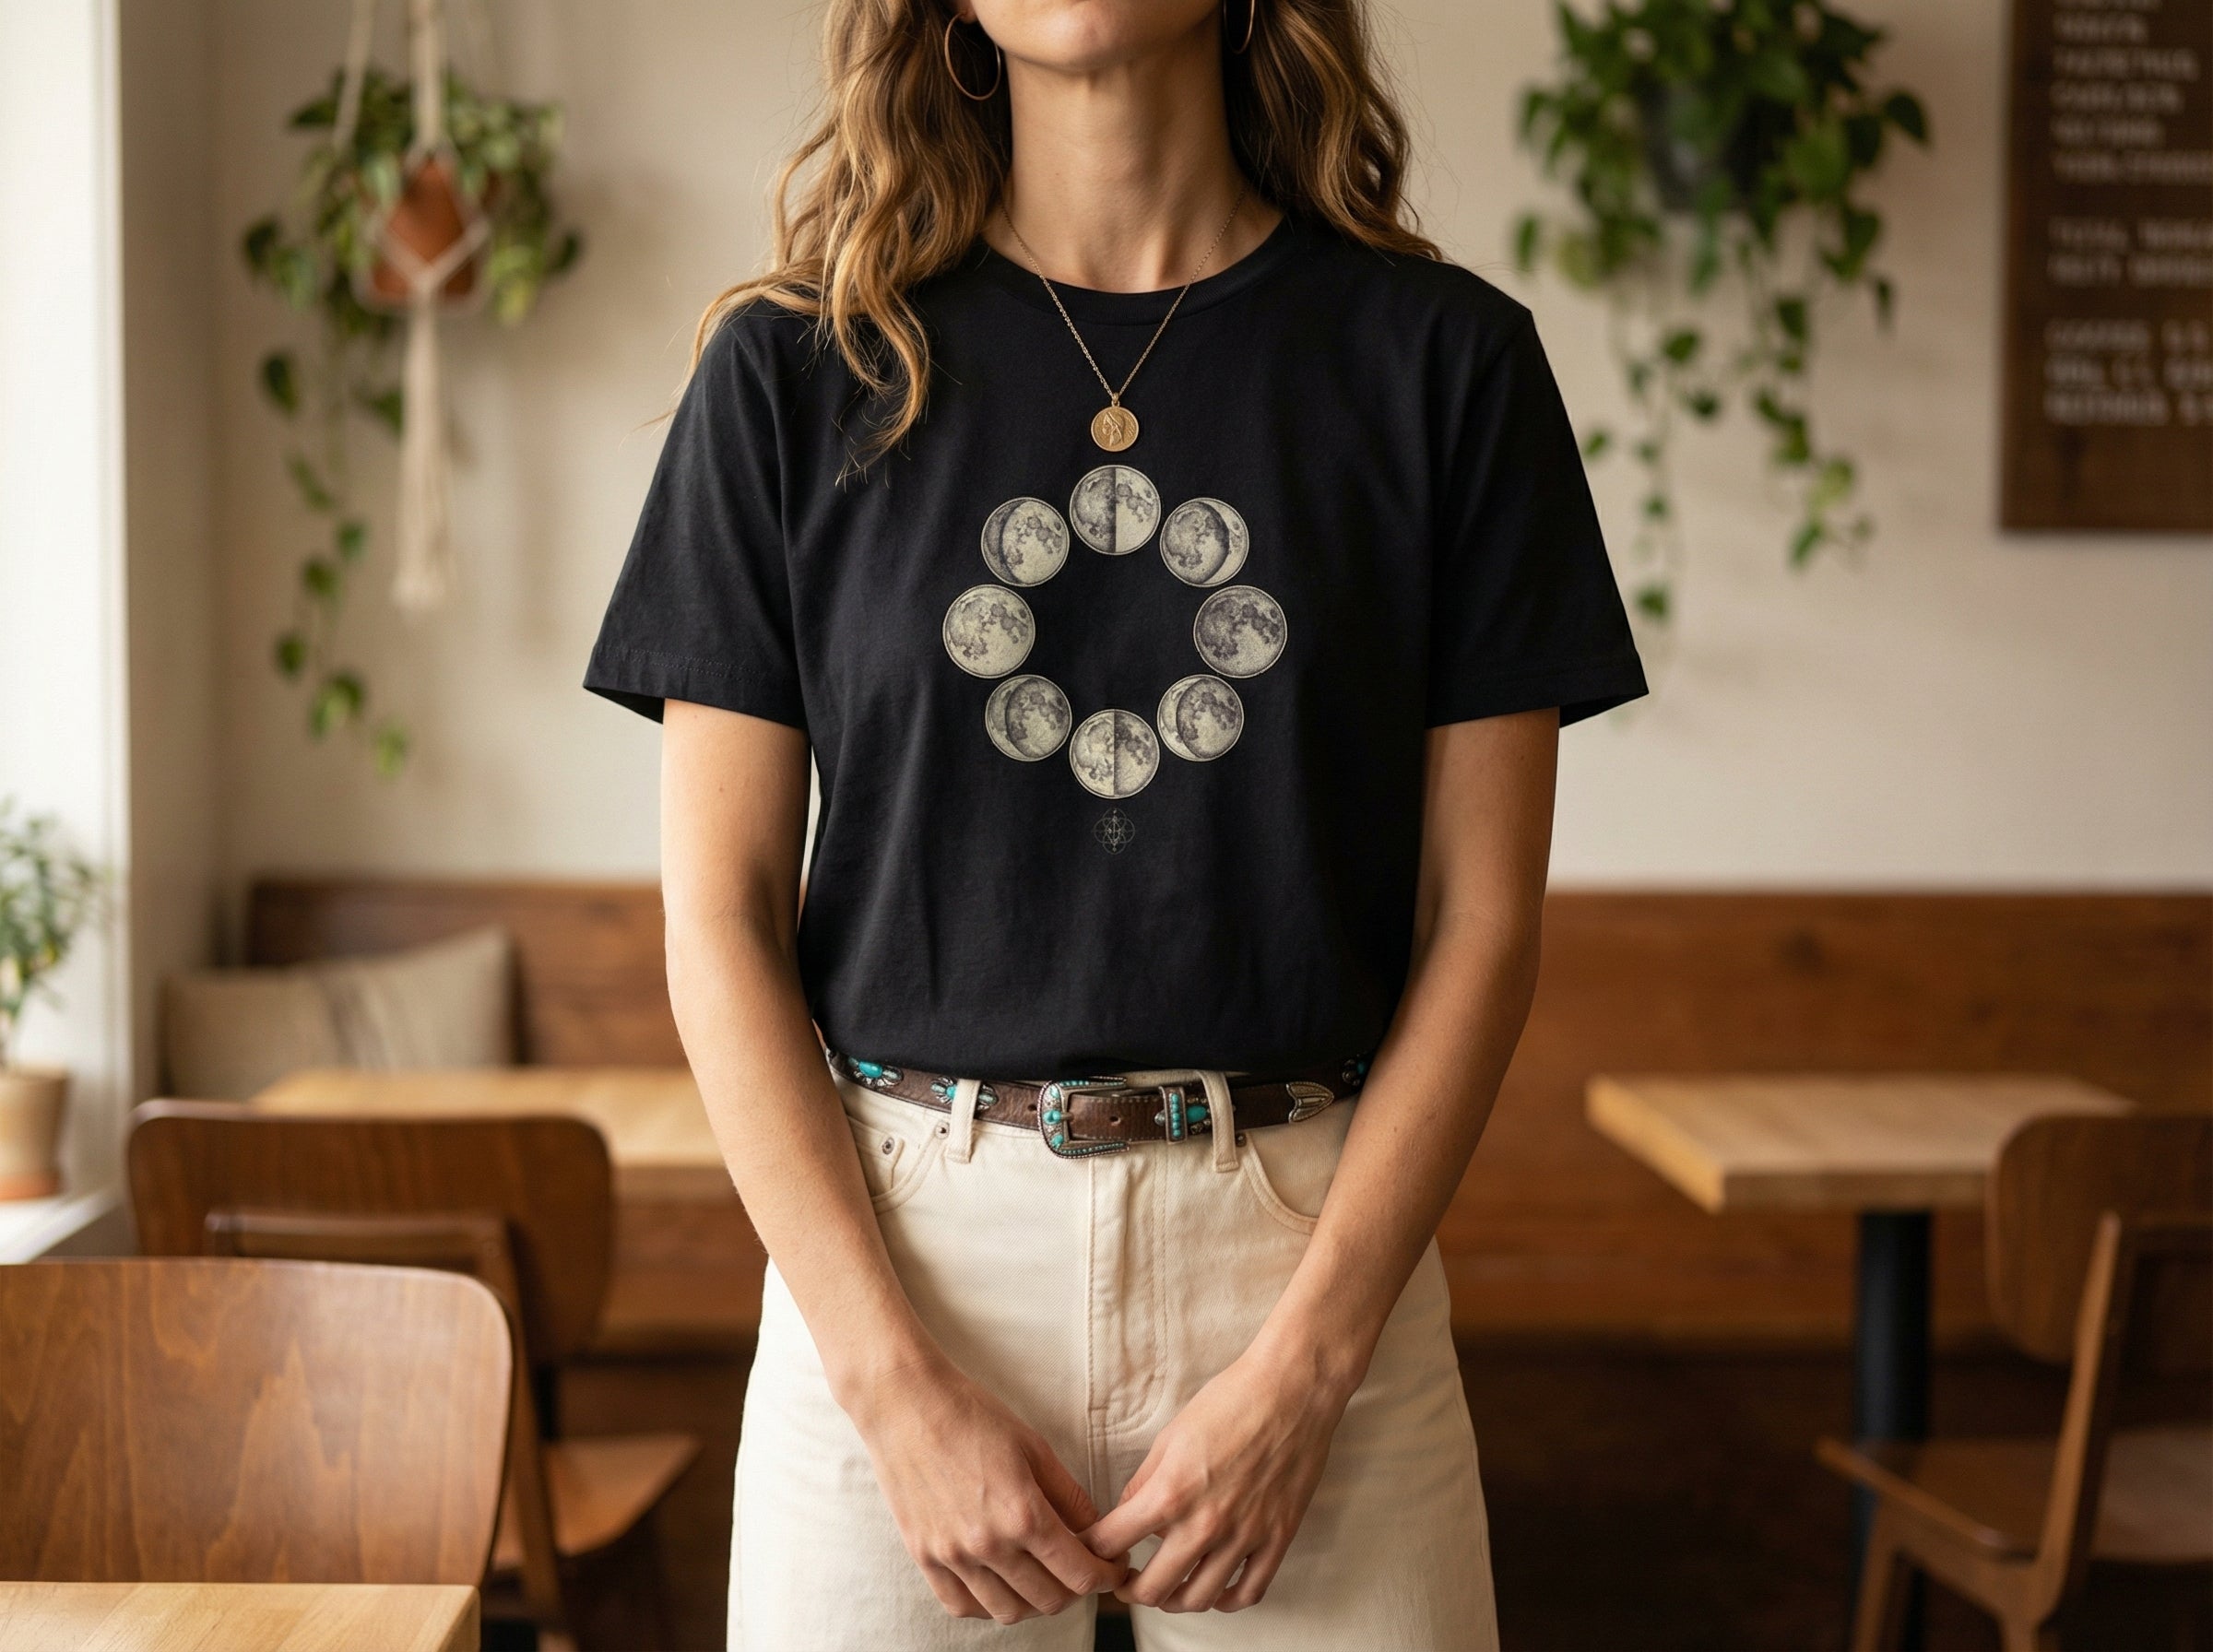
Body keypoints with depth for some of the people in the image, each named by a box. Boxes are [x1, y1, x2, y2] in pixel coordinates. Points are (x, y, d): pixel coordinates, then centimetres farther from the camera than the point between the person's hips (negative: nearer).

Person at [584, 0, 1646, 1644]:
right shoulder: (797, 368, 2)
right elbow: (722, 918, 0)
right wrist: (897, 1384, -8)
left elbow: (1481, 920, 0)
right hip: (894, 1239, 0)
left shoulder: (1443, 355, 1)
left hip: (1311, 1248, 0)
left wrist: (1301, 1370, -8)